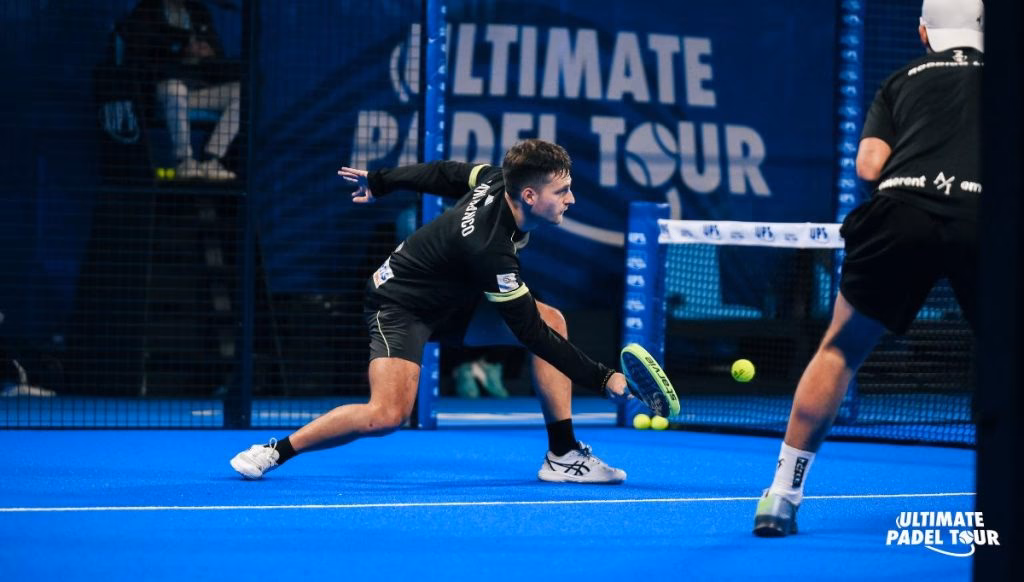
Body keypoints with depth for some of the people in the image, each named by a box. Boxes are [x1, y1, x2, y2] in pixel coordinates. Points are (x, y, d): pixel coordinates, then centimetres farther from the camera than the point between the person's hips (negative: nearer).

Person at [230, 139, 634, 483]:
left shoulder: (499, 179, -13)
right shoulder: (490, 249, -36)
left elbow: (442, 174, 6)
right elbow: (530, 333, -31)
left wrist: (380, 182, 23)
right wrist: (603, 379, -30)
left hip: (451, 297, 10)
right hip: (401, 306, -10)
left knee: (553, 320, -2)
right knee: (388, 415, -28)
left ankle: (563, 456, 0)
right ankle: (275, 451, -10)